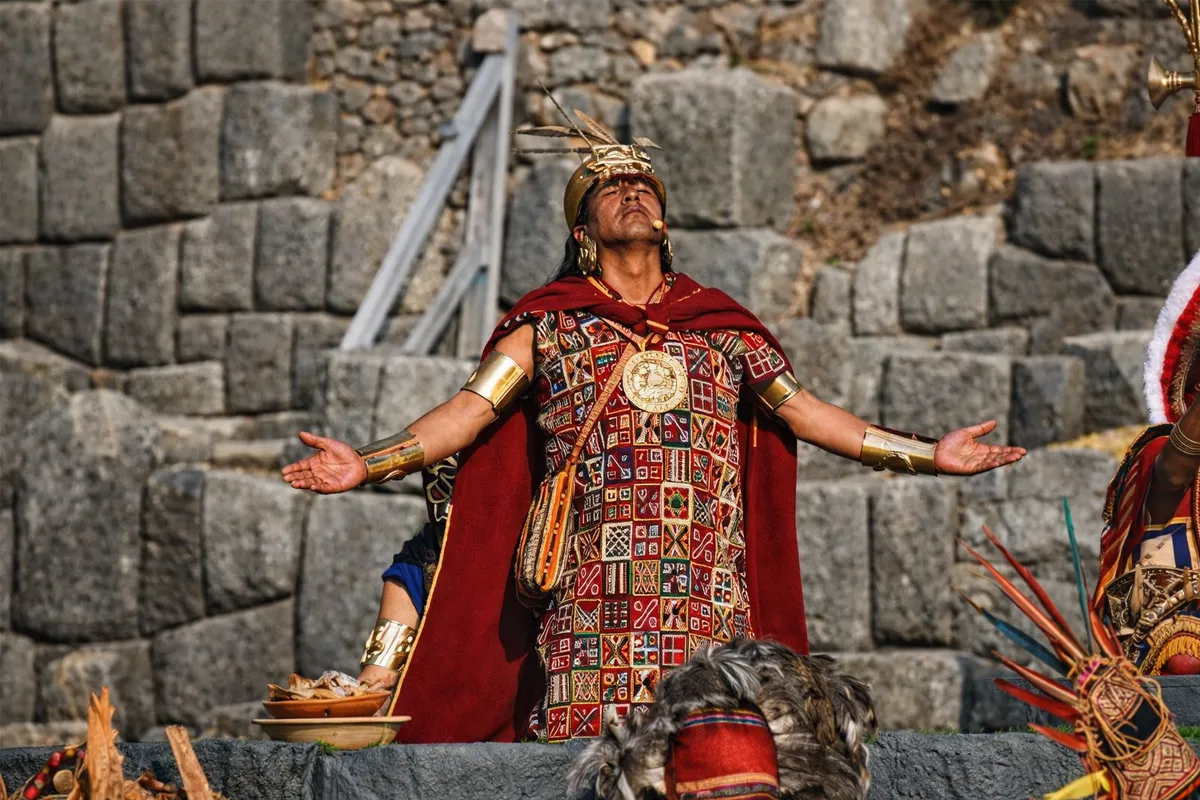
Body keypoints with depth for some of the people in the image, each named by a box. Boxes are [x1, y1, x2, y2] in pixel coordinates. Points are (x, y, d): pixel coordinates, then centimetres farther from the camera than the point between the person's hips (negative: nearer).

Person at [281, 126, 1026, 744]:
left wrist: (929, 454, 15)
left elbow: (804, 411, 19)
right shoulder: (549, 325, 12)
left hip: (706, 590, 2)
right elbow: (468, 411, 3)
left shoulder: (721, 326, 18)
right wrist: (366, 463, -11)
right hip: (592, 587, -2)